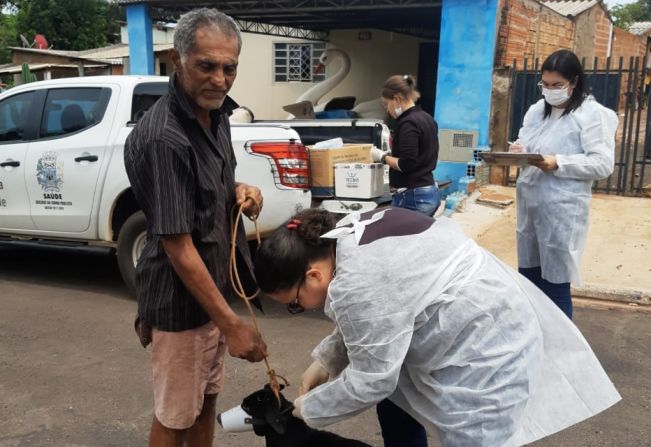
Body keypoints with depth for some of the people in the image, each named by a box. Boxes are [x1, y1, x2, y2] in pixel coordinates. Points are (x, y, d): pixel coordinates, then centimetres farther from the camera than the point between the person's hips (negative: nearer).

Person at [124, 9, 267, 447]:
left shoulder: (216, 114, 1)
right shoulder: (162, 138, -26)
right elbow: (178, 247, -25)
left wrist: (240, 192, -5)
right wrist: (232, 323, -22)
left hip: (214, 285, 8)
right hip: (180, 299, -8)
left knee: (207, 398, 23)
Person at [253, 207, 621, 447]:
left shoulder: (354, 285, -27)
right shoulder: (350, 235, 3)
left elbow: (369, 380, -17)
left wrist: (311, 408, -2)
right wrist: (324, 361, 10)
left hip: (485, 346, -10)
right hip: (479, 314, 11)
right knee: (396, 393, 19)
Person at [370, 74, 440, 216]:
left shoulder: (408, 123, -16)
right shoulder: (427, 118, 13)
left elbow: (406, 165, -21)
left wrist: (383, 157, -7)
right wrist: (392, 154, 14)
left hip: (412, 197, -10)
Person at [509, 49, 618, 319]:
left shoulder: (593, 114, -6)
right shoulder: (537, 110, 13)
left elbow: (603, 164, -12)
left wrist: (558, 163, -22)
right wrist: (517, 151, -5)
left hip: (561, 209, -6)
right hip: (528, 204, 6)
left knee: (555, 287, 0)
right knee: (527, 280, 15)